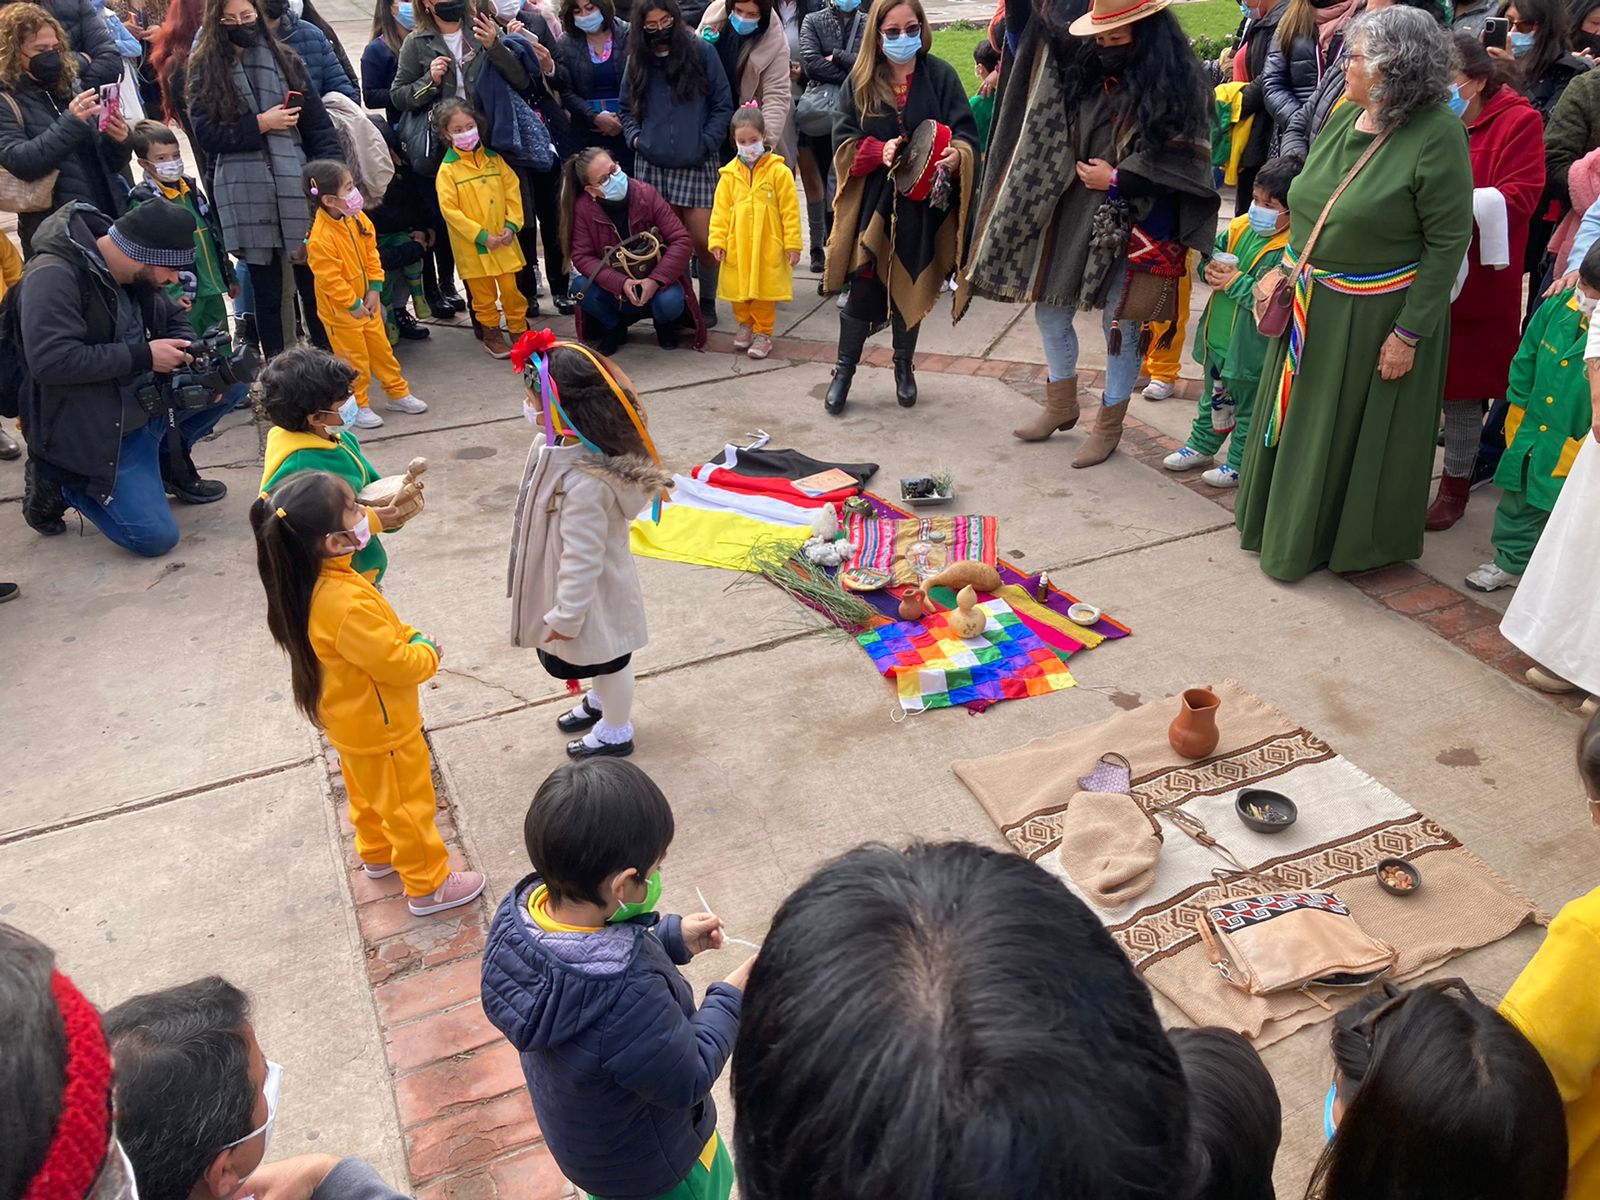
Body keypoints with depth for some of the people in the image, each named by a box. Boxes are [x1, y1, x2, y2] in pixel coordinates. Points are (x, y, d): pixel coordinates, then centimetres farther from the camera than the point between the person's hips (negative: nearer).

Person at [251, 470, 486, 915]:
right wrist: (428, 652, -12)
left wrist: (411, 637, -6)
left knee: (369, 794, 30)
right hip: (382, 729, -9)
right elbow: (395, 664, -31)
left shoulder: (316, 581, -10)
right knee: (407, 805, 11)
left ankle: (377, 854, 53)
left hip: (352, 722, 9)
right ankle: (428, 886, 29)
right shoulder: (346, 604, -40)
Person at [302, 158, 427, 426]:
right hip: (341, 311, -7)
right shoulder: (320, 238, -29)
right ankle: (357, 407, 22)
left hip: (367, 302, 7)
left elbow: (371, 253, 3)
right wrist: (354, 305, -18)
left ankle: (397, 394, 33)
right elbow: (329, 279, -25)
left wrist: (375, 289, -4)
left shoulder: (357, 219, -6)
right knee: (355, 360, 6)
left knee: (381, 349, 18)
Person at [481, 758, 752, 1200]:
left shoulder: (522, 912, -25)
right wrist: (731, 997, -17)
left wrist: (672, 938, -5)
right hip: (644, 1160, -6)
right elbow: (686, 1081, -28)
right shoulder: (626, 996, -47)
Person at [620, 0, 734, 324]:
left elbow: (723, 105, 1)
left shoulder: (702, 52, 1)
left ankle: (707, 301, 13)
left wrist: (706, 144, -8)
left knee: (703, 240, -6)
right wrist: (634, 137, 1)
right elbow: (627, 109, 19)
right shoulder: (638, 60, 11)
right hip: (651, 165, 3)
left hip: (696, 165, -3)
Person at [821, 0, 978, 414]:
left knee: (911, 286, 11)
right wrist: (880, 151, -19)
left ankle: (904, 366, 31)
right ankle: (844, 370, 15)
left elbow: (967, 133, -6)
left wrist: (956, 155, -30)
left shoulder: (941, 76, -3)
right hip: (872, 201, 0)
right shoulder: (860, 80, 1)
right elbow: (844, 140, 0)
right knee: (864, 286, -3)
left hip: (923, 205, 0)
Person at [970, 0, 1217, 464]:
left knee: (1121, 325, 5)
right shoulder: (1085, 65, 2)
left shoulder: (1177, 86, -12)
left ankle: (1109, 425, 23)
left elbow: (1189, 164, -13)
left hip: (1135, 226, -6)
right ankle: (1062, 405, 34)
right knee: (1050, 309, 13)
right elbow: (1030, 42, 9)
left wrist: (1117, 179, -16)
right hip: (1072, 214, 6)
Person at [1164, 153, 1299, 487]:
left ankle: (1240, 464, 25)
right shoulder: (1240, 227, -1)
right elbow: (1211, 253, 12)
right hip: (1219, 336, 7)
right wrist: (1213, 269, -11)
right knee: (1214, 398, 26)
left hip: (1252, 346, -7)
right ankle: (1201, 446, 43)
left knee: (1249, 409, 11)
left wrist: (1237, 281, -24)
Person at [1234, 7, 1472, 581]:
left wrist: (1410, 333, -18)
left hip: (1372, 317, -7)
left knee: (1353, 430, 7)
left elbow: (1448, 242, -17)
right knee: (1297, 416, 18)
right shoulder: (1344, 115, 2)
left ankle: (1352, 542, 27)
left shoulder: (1438, 135, -18)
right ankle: (1284, 525, 37)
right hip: (1310, 306, 7)